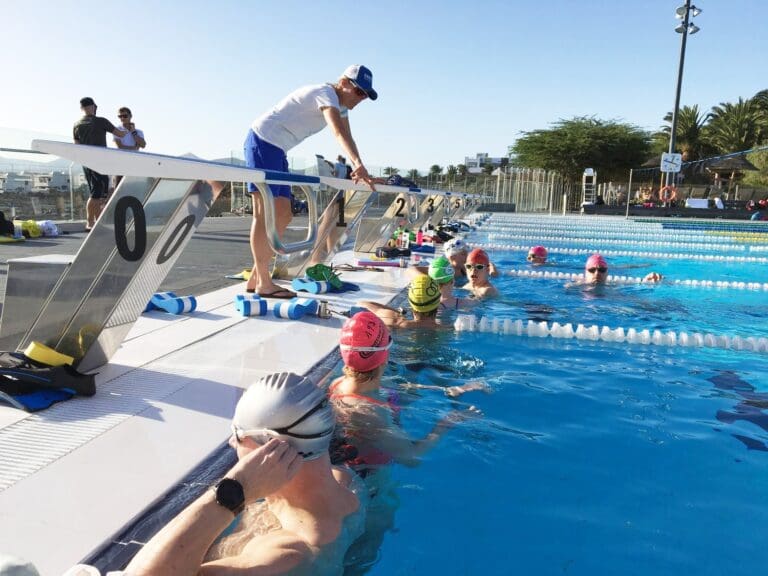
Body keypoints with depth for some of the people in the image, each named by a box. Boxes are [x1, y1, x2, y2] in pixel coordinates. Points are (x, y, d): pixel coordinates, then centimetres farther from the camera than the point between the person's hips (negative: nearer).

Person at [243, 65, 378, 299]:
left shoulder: (340, 104, 14)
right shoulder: (326, 93, -17)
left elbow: (347, 137, 6)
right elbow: (338, 132, -35)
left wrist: (358, 170, -10)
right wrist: (358, 163, -49)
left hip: (276, 149, 10)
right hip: (262, 141, -10)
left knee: (283, 215, 6)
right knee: (265, 214, -11)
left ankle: (255, 278, 10)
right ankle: (263, 283, -8)